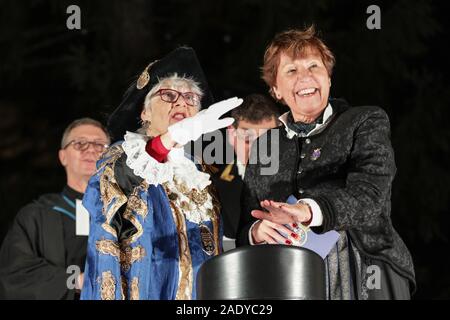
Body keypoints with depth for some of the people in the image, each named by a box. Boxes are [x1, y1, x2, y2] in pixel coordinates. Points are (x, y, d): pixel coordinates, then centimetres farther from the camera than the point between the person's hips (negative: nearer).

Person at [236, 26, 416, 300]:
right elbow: (243, 233, 15)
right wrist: (257, 232, -10)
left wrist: (308, 211, -31)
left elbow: (367, 192, -13)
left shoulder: (367, 123, 4)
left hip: (366, 283, -4)